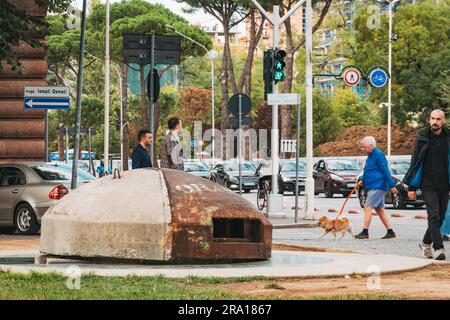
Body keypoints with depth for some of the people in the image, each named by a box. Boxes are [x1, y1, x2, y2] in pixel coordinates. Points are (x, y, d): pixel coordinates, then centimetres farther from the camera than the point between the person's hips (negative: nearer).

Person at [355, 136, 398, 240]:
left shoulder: (378, 155, -13)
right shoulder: (371, 156, 16)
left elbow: (385, 171, -18)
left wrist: (392, 185, -20)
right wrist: (362, 180, 12)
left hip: (377, 187, -10)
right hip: (372, 187, 10)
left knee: (368, 207, -12)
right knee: (379, 210, 12)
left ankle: (365, 232, -12)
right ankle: (390, 232, 15)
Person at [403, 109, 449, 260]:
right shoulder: (422, 137, 0)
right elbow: (415, 162, 3)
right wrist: (411, 187, 0)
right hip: (428, 184, -3)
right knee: (434, 216, -13)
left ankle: (426, 243, 28)